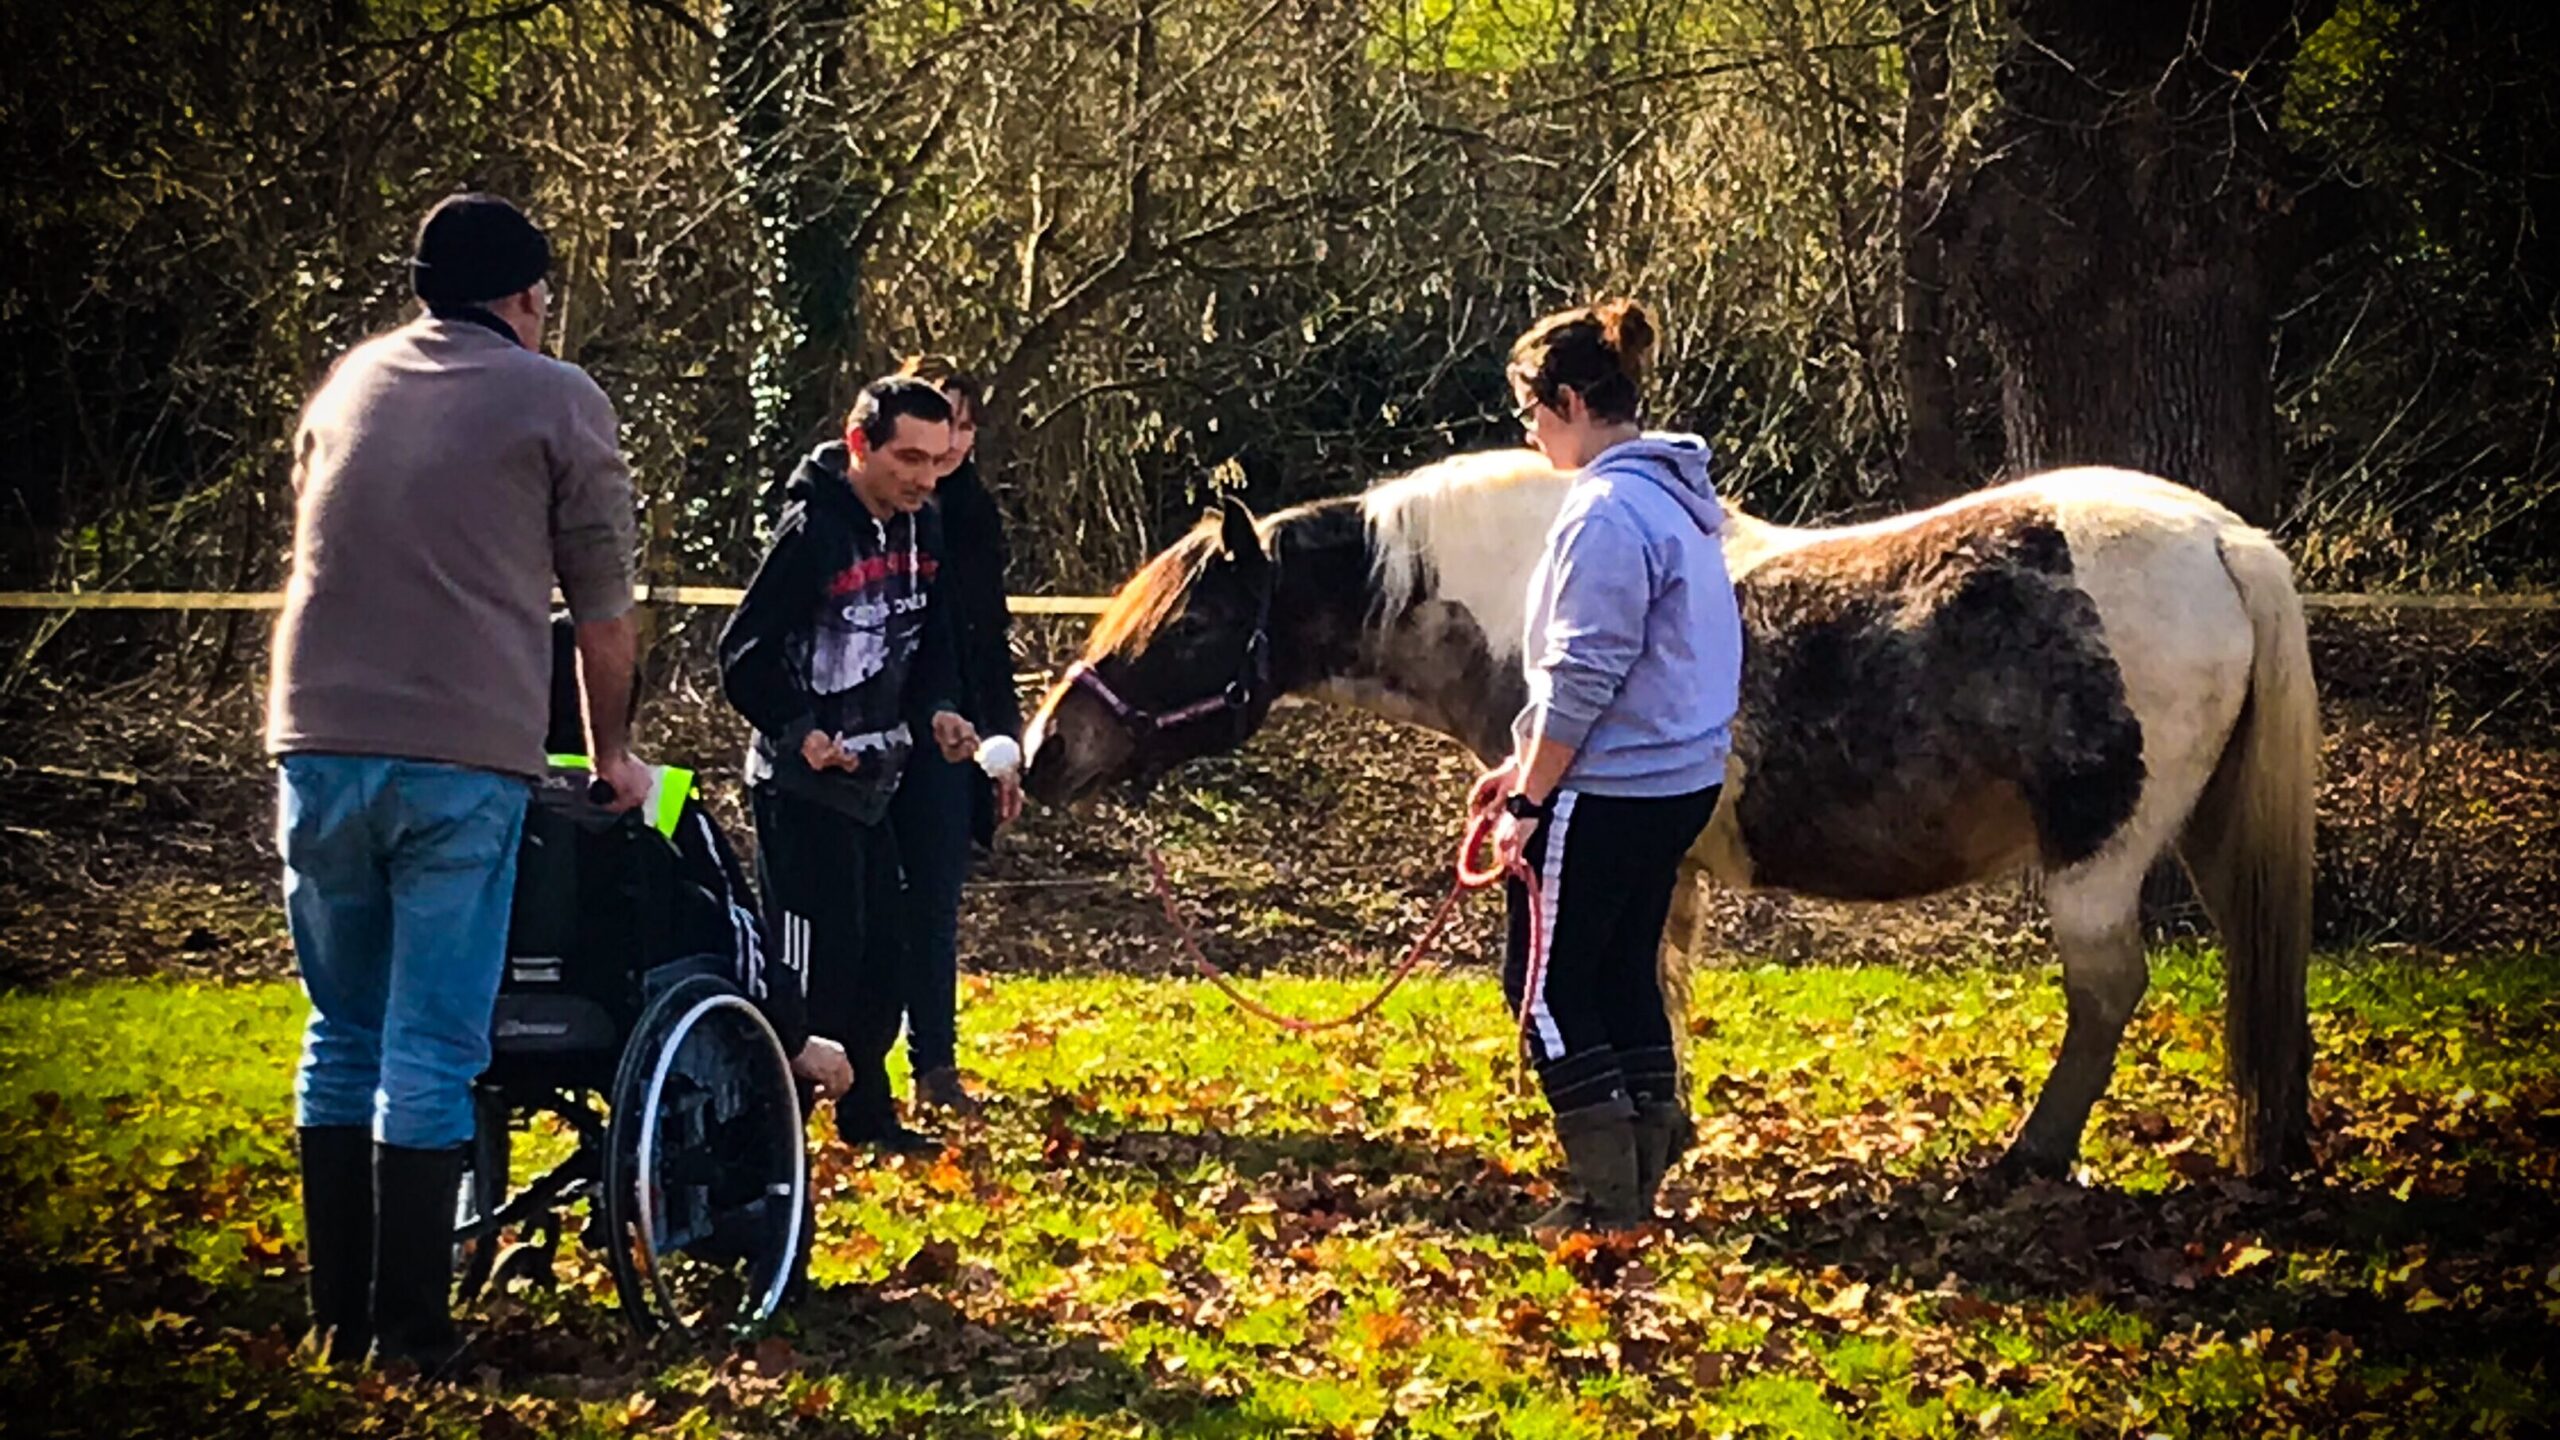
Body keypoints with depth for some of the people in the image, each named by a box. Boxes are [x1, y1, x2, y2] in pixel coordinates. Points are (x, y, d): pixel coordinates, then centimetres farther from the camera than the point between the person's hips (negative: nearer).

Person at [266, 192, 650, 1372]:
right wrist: (611, 754, 21)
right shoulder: (556, 402, 4)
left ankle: (337, 1317, 14)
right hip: (463, 757, -4)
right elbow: (602, 606, 7)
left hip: (319, 744, 4)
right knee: (432, 1049, -1)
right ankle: (410, 1329, -2)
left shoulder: (349, 382, 18)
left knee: (342, 1036, 13)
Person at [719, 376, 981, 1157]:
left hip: (873, 778, 8)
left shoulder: (920, 528, 6)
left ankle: (868, 1113, 23)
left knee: (882, 952, 12)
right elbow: (744, 652, -16)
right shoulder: (814, 531, -18)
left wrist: (938, 710, 0)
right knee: (817, 960, -9)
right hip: (803, 785, -8)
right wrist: (798, 732, -22)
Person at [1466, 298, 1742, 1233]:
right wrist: (1528, 765, 21)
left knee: (1546, 985, -1)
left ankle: (1608, 1196, -1)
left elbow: (1582, 678, -21)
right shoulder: (1677, 498, 13)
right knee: (1626, 976, 16)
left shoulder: (1607, 512, -19)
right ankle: (1643, 1180, 19)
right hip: (1679, 782, 10)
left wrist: (1531, 801, -14)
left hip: (1609, 793, -10)